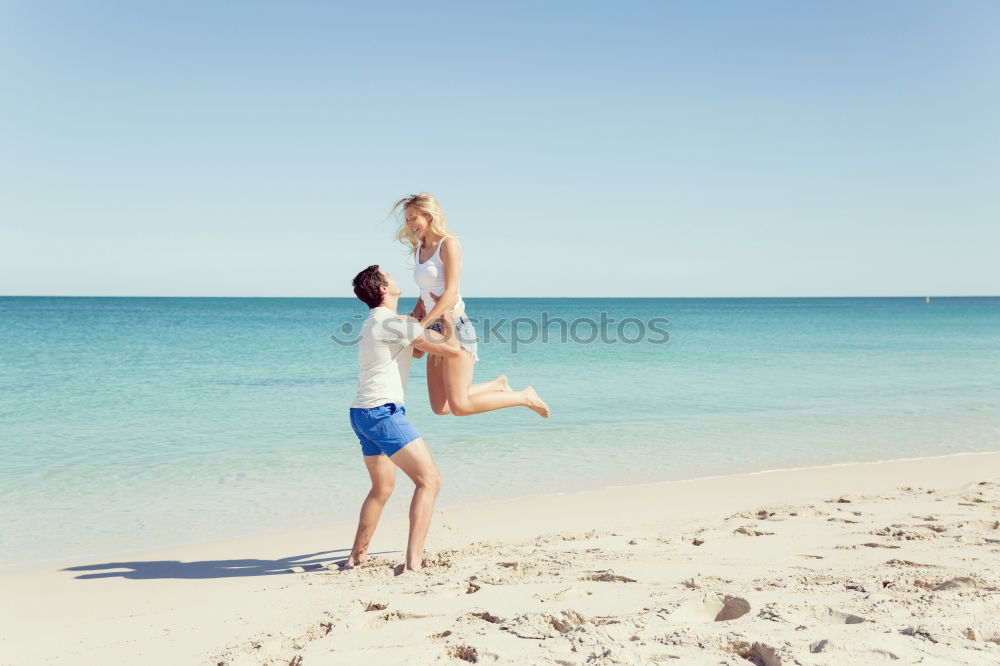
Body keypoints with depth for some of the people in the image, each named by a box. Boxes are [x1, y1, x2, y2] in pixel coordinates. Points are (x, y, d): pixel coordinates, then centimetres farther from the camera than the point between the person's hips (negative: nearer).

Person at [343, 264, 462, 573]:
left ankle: (356, 557, 27)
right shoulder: (395, 323, -13)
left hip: (362, 413, 10)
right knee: (429, 480, -8)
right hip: (383, 412, -10)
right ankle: (413, 560, -14)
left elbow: (414, 347, 35)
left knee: (382, 487, 23)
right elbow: (452, 350, -11)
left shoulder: (375, 322, 17)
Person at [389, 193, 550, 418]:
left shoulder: (449, 244, -8)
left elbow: (450, 292, -17)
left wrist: (422, 324, -22)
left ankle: (525, 397, 5)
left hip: (455, 327, -8)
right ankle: (497, 386, 26)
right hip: (436, 330, 8)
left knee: (459, 406, -14)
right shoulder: (419, 250, 15)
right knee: (440, 407, 7)